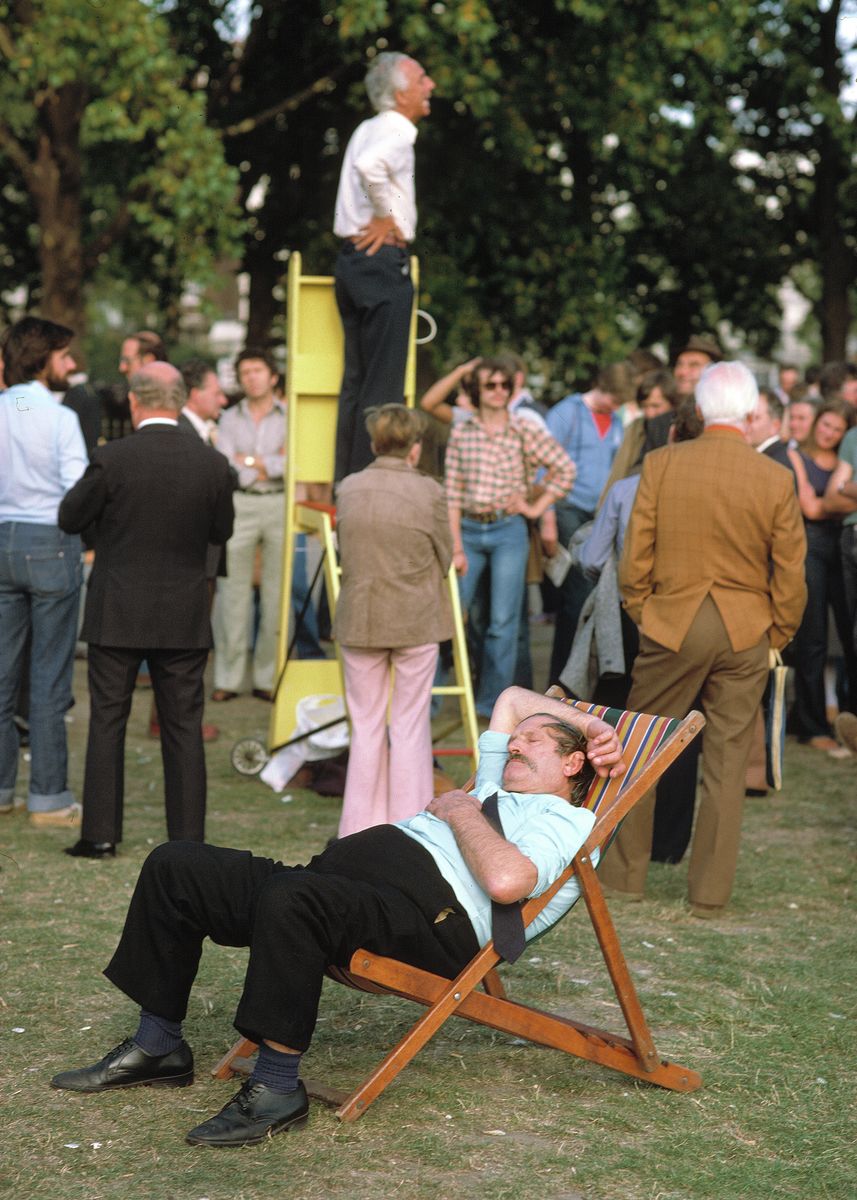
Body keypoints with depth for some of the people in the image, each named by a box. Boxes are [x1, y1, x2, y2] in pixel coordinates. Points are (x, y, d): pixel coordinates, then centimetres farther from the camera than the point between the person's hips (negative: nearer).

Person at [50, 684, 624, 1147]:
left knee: (289, 900, -41)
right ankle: (158, 1045, 11)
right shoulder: (497, 791, 35)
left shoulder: (569, 820, 5)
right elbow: (512, 698, 51)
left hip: (427, 909, -10)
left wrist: (460, 813, 0)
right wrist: (585, 720, 38)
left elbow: (505, 881, -17)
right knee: (173, 867, 2)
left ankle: (277, 1087, -29)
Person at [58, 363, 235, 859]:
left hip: (117, 614, -2)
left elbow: (70, 518, 0)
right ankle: (188, 840, 9)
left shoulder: (111, 459, -12)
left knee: (107, 722, 8)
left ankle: (101, 834, 10)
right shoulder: (212, 463, -5)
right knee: (184, 729, 7)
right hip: (184, 620, 2)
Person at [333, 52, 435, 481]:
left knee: (356, 381, 11)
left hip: (353, 256, 10)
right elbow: (369, 166, -32)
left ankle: (345, 480, 14)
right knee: (383, 383, -8)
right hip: (383, 259, -10)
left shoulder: (367, 130, 18)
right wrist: (386, 217, -18)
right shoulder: (397, 132, -12)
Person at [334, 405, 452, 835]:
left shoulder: (349, 489, -2)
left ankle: (362, 828, 17)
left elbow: (344, 555, 8)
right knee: (410, 726, 6)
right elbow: (444, 559, -1)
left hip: (360, 620, 3)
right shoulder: (428, 492, -11)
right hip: (416, 620, -2)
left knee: (366, 726, 12)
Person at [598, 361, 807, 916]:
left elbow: (635, 556, -3)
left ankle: (626, 872, 22)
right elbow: (790, 574, -2)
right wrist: (778, 634, 12)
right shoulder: (776, 479, -7)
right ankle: (710, 891, 12)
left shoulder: (661, 464, -7)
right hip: (746, 636, 1)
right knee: (727, 762, 8)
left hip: (672, 626, 0)